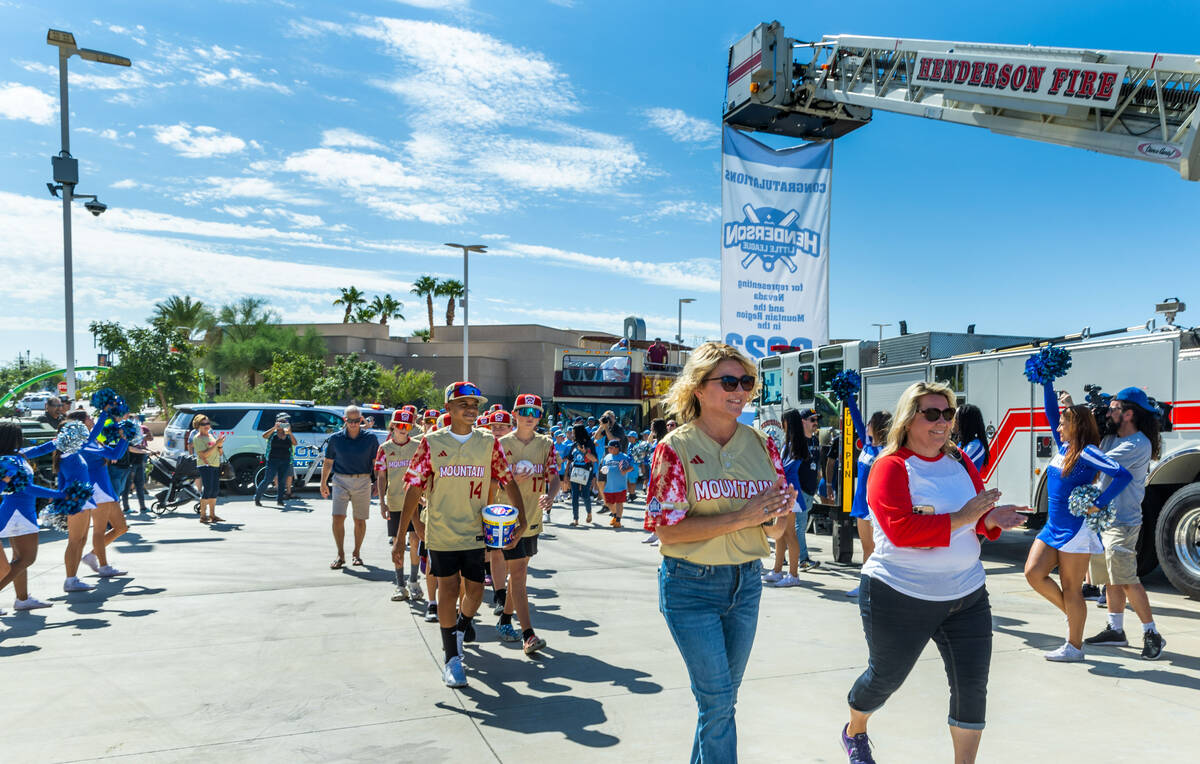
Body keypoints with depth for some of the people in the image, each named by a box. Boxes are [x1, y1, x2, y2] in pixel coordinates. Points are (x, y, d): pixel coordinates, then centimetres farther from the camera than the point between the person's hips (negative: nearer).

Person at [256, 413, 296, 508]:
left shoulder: (288, 435, 11)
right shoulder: (273, 433, 4)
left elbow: (295, 443, -5)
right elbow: (264, 436, -16)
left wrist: (290, 433, -17)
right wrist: (274, 428, -22)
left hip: (285, 461, 3)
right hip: (273, 460, -3)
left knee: (282, 481, 2)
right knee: (267, 480, -3)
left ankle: (279, 500, 10)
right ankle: (257, 499, 10)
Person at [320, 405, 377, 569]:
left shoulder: (370, 438, 0)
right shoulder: (335, 438, 2)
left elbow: (376, 462, 4)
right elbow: (328, 462, 9)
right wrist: (323, 483, 5)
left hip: (363, 481, 0)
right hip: (341, 480, 0)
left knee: (360, 520, 6)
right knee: (338, 518, -10)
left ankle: (356, 553, 23)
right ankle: (340, 555, 2)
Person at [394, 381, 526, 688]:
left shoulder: (488, 442, 1)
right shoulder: (431, 443, -4)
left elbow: (508, 481, 6)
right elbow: (414, 488, -3)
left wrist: (520, 520, -4)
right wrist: (401, 535, -4)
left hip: (476, 532, 2)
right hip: (441, 532, -1)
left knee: (475, 591, 7)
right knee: (447, 591, 4)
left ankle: (463, 623, 42)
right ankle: (452, 658, 20)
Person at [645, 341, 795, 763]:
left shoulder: (762, 445, 3)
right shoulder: (675, 447, -11)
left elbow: (775, 529, 8)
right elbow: (666, 528, -17)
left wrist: (778, 514, -16)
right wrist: (740, 517, -22)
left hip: (746, 582, 5)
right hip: (691, 586, -5)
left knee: (723, 695, 17)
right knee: (717, 698, -4)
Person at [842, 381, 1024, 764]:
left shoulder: (959, 462, 6)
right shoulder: (890, 467, -13)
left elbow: (979, 519, 9)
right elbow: (900, 530, -25)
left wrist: (992, 519, -14)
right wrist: (960, 518, -25)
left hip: (967, 596, 5)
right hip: (899, 598, -5)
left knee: (972, 686, 3)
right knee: (885, 678, 14)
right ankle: (854, 732, 43)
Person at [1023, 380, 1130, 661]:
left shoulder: (1086, 453, -13)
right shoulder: (1064, 447, 10)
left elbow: (1122, 475, -24)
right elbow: (1051, 413, 16)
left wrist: (1097, 504, -22)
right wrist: (1047, 383, 13)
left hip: (1076, 529, -8)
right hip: (1053, 527, 8)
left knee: (1071, 588, 0)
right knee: (1033, 573, -2)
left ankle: (1074, 646, 12)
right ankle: (1072, 614, 19)